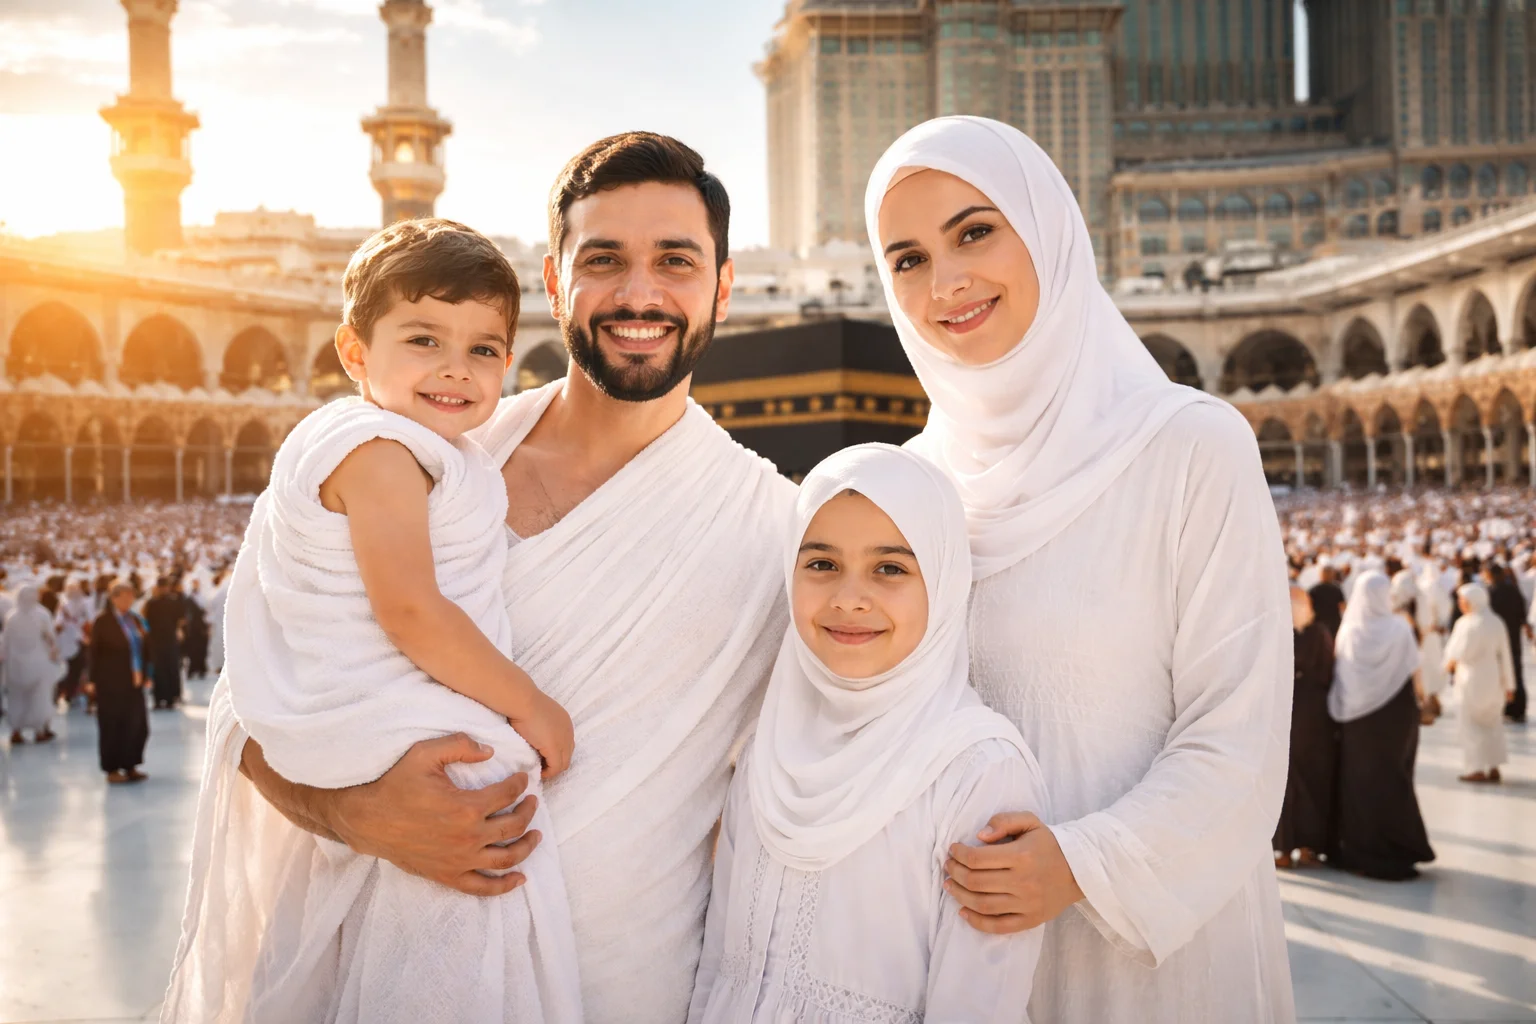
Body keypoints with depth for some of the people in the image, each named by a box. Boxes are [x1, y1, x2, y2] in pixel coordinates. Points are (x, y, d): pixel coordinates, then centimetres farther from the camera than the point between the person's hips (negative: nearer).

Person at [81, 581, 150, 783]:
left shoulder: (136, 620, 10)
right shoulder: (102, 622, -6)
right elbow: (94, 652, -7)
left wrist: (145, 675, 9)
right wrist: (92, 680, -9)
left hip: (134, 683, 5)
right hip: (111, 683, -5)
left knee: (137, 725, 4)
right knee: (112, 726, 2)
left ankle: (130, 766, 16)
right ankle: (112, 769, 11)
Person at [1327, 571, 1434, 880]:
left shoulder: (1348, 630, -5)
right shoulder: (1398, 628, -9)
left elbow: (1340, 673, -3)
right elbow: (1414, 671, -6)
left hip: (1356, 716, 2)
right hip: (1394, 715, -2)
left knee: (1358, 779, 10)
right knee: (1392, 781, 6)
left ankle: (1356, 848, 12)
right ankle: (1396, 848, 6)